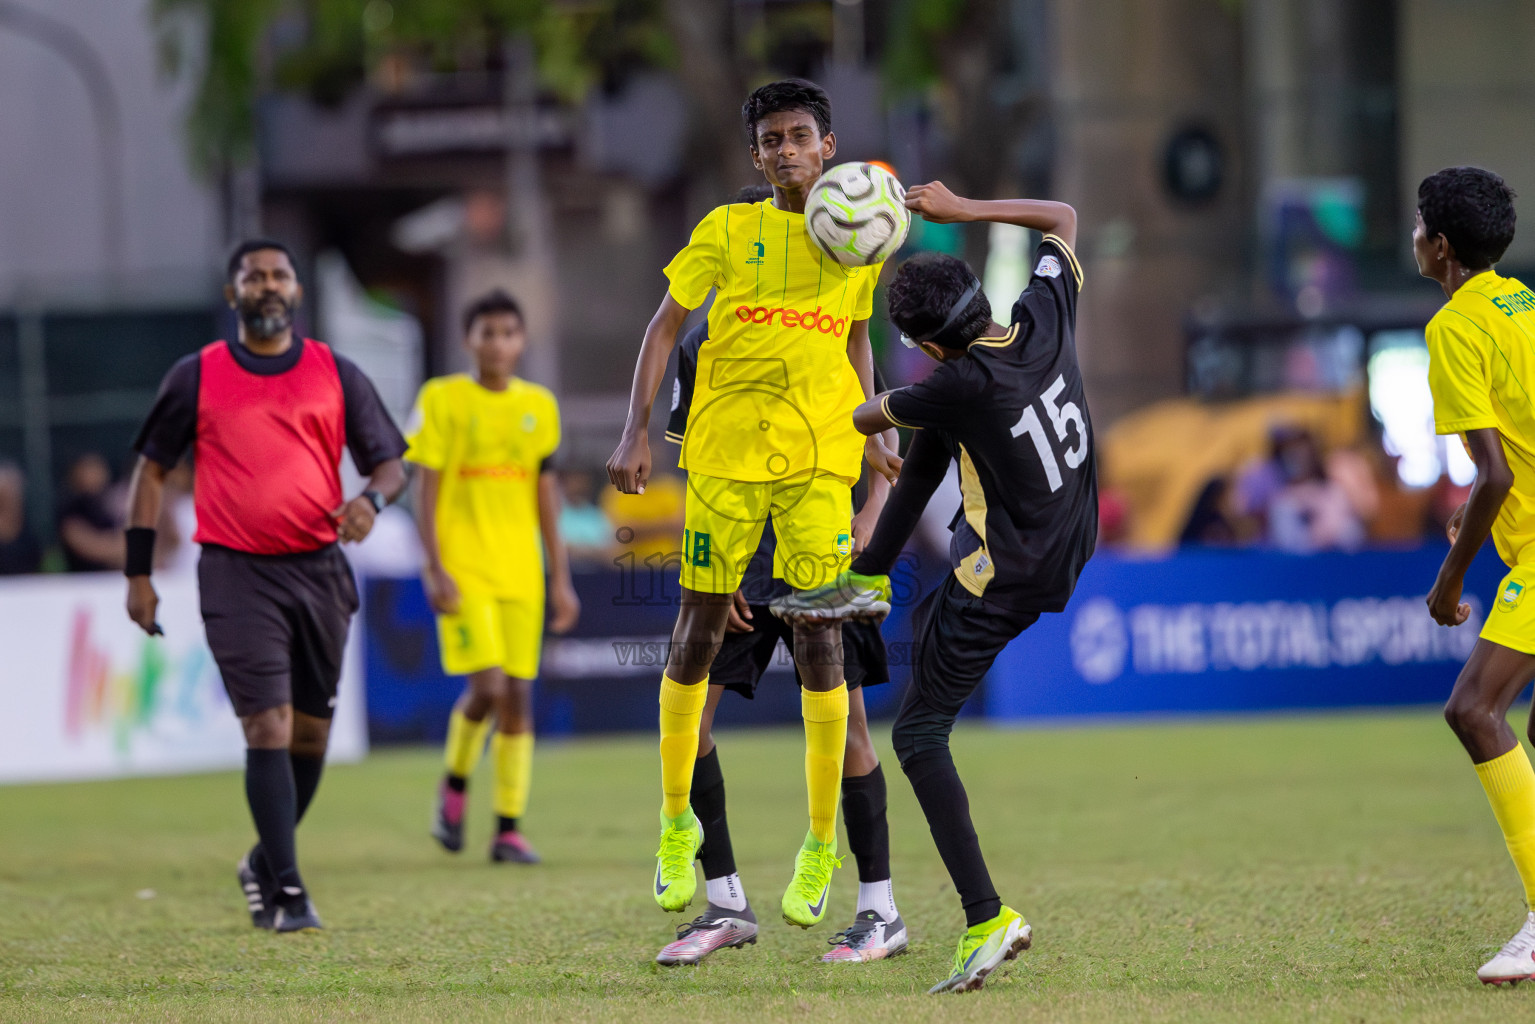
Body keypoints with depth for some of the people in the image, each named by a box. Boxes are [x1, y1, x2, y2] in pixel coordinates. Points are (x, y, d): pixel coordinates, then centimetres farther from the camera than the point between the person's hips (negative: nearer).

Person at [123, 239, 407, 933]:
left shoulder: (336, 375, 8)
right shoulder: (197, 377, 4)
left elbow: (390, 462, 9)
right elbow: (151, 469, 10)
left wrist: (372, 498, -15)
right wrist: (138, 573, 5)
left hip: (319, 568, 3)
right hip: (236, 571, -3)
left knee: (311, 730, 8)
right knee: (268, 726, -12)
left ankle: (265, 863, 30)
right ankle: (287, 890, -12)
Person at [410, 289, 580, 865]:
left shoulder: (539, 406, 10)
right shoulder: (443, 400, -2)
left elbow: (546, 494, 14)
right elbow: (426, 487, -3)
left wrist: (561, 578, 11)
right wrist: (434, 568, -12)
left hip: (521, 573, 4)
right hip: (464, 568, -4)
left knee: (519, 694, 1)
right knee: (487, 684, -16)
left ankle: (509, 827, 6)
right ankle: (454, 785, 10)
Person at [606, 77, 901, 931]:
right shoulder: (729, 230, 3)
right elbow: (667, 324, 4)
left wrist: (871, 431, 11)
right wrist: (636, 429, -7)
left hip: (820, 456, 1)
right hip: (725, 451, -1)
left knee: (820, 637, -6)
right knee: (701, 630, 2)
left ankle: (821, 846, 3)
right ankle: (677, 822, 19)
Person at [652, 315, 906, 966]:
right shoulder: (700, 349, 3)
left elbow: (882, 433, 6)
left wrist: (871, 512, -11)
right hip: (738, 561, 3)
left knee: (844, 725, -4)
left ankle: (881, 913, 8)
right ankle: (726, 906, 6)